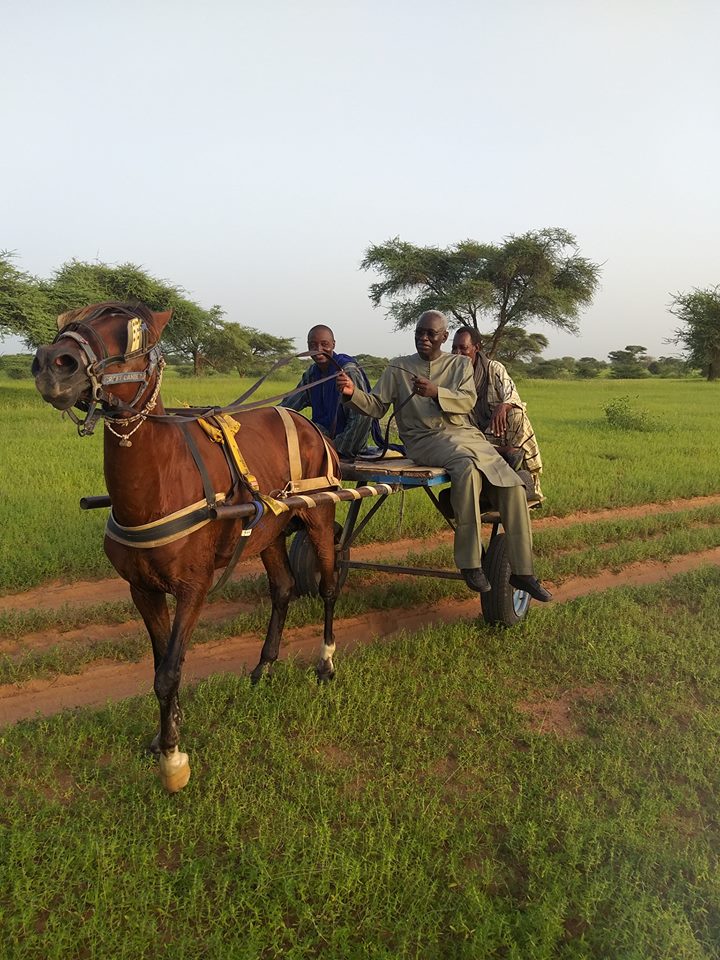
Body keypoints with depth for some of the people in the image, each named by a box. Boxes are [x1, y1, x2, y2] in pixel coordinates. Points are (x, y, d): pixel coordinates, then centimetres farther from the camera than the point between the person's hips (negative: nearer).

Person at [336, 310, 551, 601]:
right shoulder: (398, 367, 13)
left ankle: (522, 571, -3)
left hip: (467, 434, 4)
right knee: (467, 468, -36)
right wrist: (353, 393, -14)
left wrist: (436, 392, -21)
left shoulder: (461, 365, 15)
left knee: (513, 486, -13)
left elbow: (467, 401, -2)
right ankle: (469, 564, -29)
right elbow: (377, 406, 6)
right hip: (425, 439, -3)